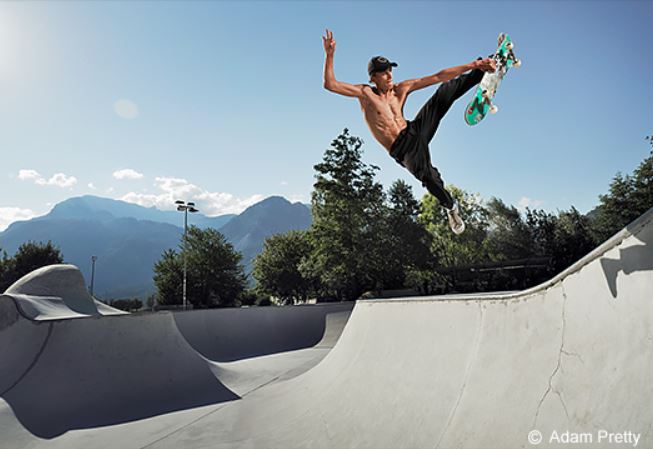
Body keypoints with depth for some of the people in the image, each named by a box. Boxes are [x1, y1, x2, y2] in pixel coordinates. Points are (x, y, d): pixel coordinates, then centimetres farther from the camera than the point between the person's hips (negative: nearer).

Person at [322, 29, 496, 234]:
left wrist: (473, 65, -1)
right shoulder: (365, 93, -4)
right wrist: (329, 55, -23)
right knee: (428, 177, -29)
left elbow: (438, 76, 3)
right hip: (402, 149, -4)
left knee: (445, 91, -12)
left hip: (415, 131, 5)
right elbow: (330, 84, -12)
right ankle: (451, 208, -5)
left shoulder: (401, 89, 5)